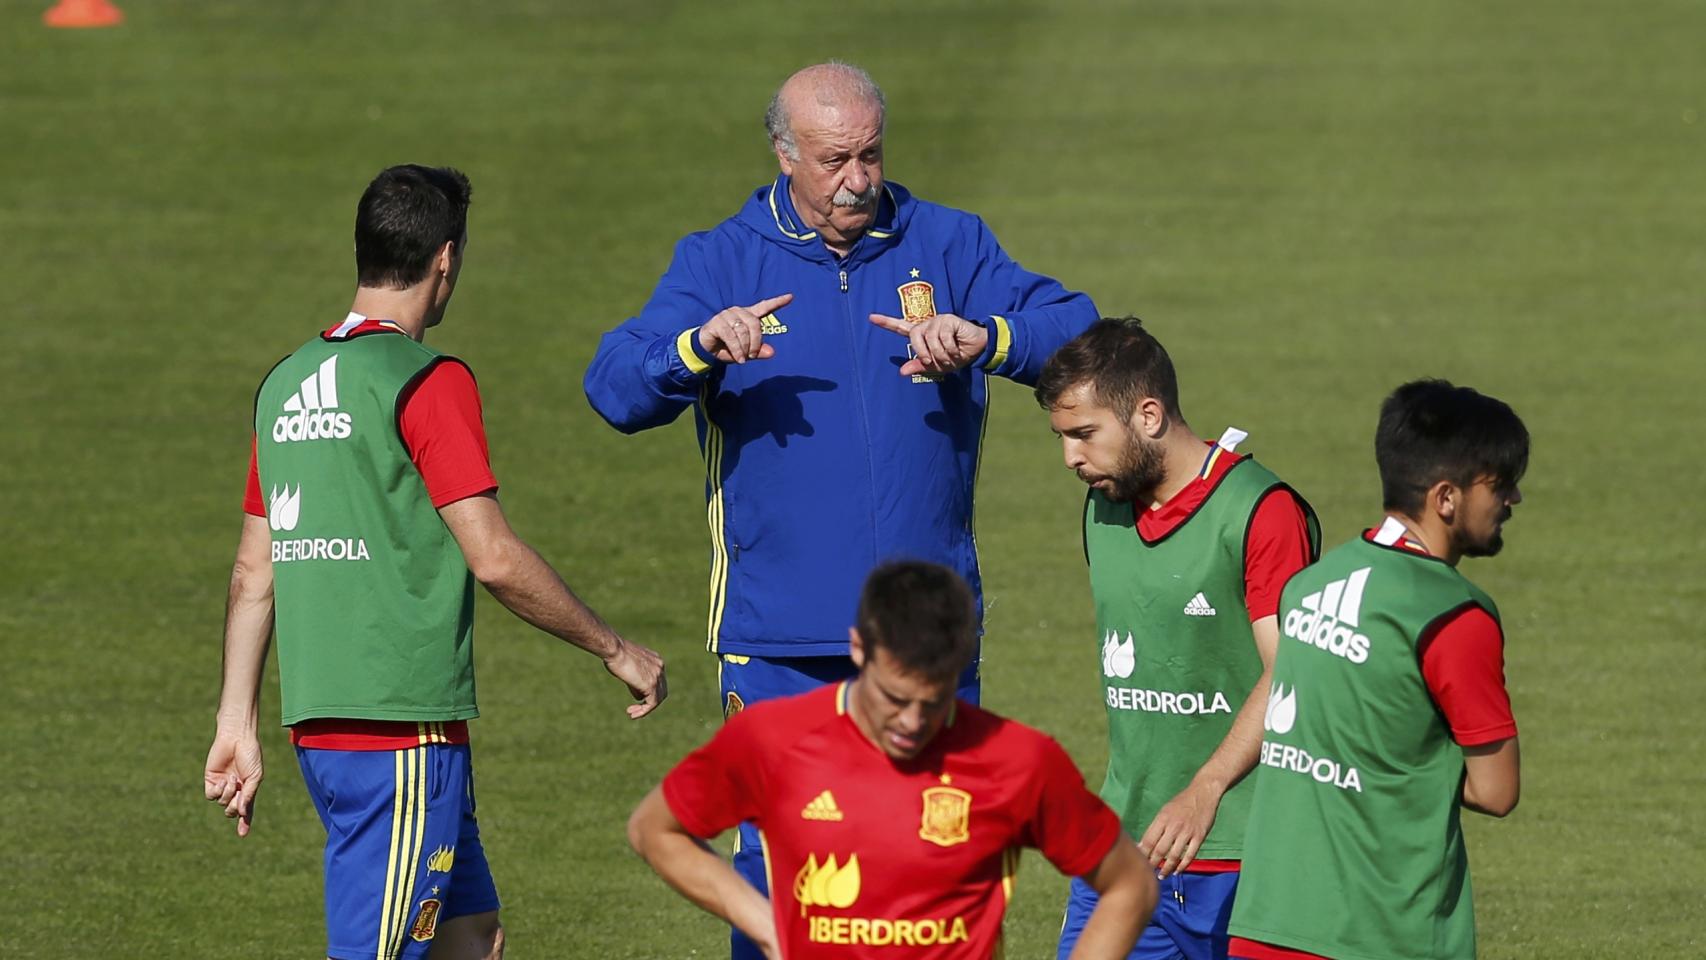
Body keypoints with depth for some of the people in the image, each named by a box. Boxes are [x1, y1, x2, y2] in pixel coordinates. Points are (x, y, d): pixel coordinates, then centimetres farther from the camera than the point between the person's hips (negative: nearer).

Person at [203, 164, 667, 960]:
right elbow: (494, 560, -14)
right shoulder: (426, 382, -11)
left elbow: (253, 574, 15)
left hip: (318, 728, 8)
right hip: (402, 732, -8)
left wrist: (237, 724, 19)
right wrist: (615, 650, -2)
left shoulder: (286, 384, 12)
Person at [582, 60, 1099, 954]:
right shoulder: (719, 261, 3)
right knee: (779, 872, -2)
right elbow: (615, 389, -9)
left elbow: (1080, 331, -5)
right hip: (780, 641, -1)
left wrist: (984, 338, -25)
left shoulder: (947, 246, 5)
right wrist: (698, 349, -30)